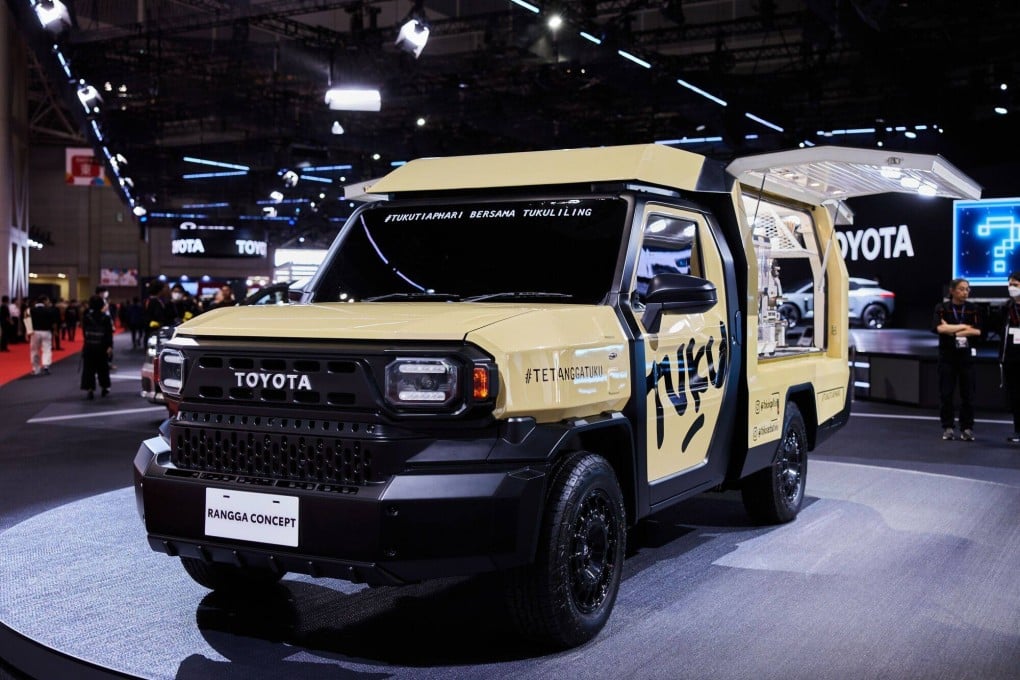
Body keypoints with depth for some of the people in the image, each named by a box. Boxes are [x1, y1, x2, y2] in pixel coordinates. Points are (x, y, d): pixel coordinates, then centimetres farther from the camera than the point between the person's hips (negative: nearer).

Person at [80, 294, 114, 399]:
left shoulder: (86, 317, -2)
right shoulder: (106, 318, -6)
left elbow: (83, 331, 8)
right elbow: (109, 334, -10)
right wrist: (110, 346, -12)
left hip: (89, 347, 0)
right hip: (102, 347, 0)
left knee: (88, 369, 1)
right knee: (103, 368, 14)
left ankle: (89, 389, -10)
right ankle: (105, 387, 25)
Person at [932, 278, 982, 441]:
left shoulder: (973, 309, 4)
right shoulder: (942, 308, 1)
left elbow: (977, 331, -8)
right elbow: (938, 328, -16)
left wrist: (952, 330, -11)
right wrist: (964, 327, -11)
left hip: (967, 355, 1)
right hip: (947, 355, -1)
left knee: (968, 393, 0)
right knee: (946, 393, 1)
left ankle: (967, 428, 9)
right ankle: (947, 427, 11)